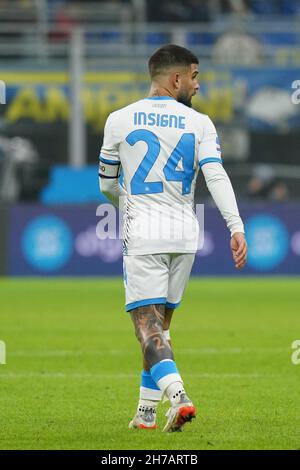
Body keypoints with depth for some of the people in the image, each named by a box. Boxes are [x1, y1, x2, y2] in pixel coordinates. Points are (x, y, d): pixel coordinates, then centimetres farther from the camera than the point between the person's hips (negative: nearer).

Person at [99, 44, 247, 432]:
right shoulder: (199, 124, 2)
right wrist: (236, 228, -15)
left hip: (141, 236, -3)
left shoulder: (120, 120, 1)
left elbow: (107, 185, 11)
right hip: (184, 235, 3)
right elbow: (216, 176, -11)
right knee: (159, 324, 15)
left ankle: (177, 396, -29)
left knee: (148, 325, -7)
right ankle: (147, 412, 17)